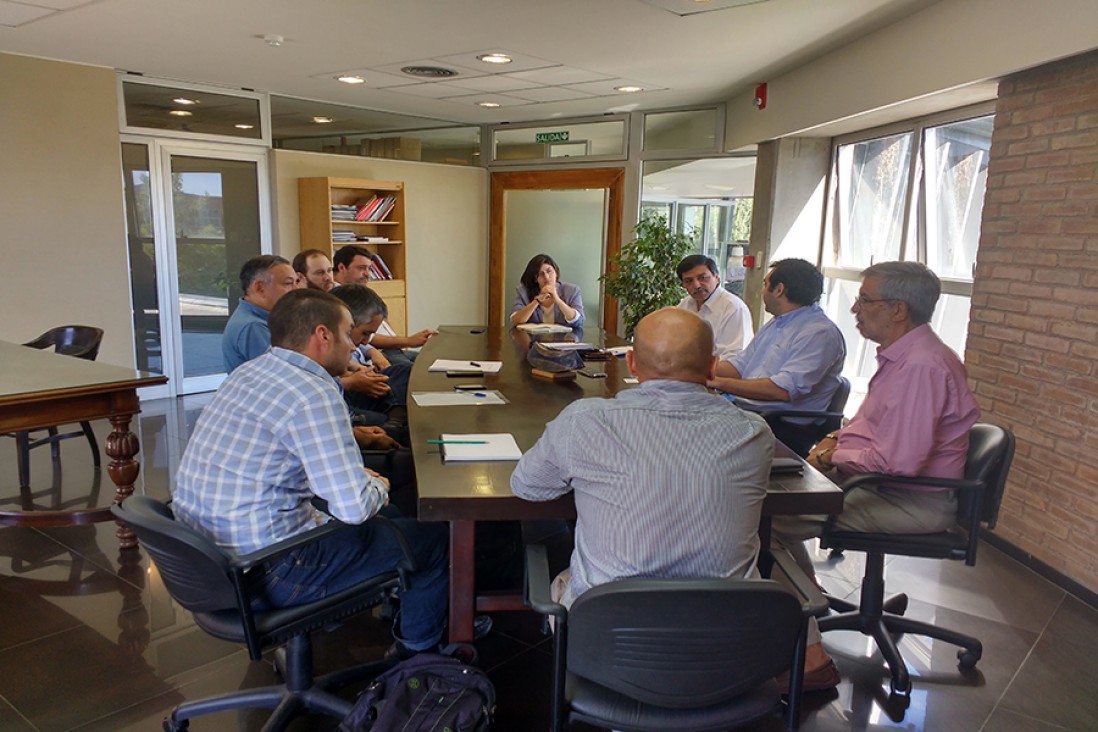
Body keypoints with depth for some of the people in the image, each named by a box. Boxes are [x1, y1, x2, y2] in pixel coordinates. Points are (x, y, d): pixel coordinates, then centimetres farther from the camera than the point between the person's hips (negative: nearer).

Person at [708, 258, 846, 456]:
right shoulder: (775, 325, 20)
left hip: (784, 426, -9)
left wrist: (719, 382, -21)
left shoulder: (820, 333, -12)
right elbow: (740, 366, 20)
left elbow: (784, 390, -23)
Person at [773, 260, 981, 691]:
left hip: (915, 503, -11)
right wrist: (837, 439, 6)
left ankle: (810, 657, -11)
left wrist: (834, 457, -13)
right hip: (882, 481, 11)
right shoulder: (900, 355, 11)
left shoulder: (922, 366, -22)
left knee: (773, 518, -21)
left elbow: (899, 460, -27)